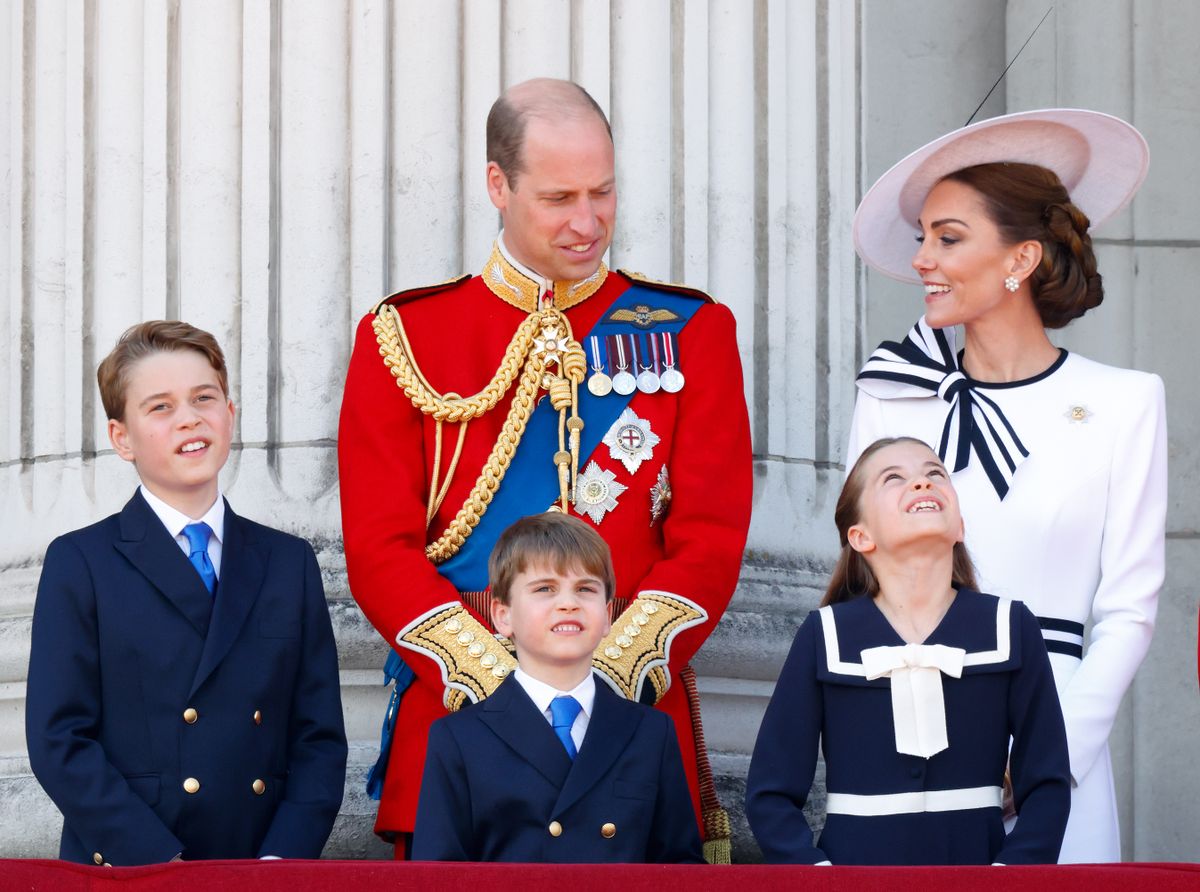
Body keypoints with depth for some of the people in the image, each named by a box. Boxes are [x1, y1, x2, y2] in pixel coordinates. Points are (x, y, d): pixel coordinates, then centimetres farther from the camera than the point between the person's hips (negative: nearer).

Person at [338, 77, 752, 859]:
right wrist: (496, 679, -13)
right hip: (457, 708, 0)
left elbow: (711, 536, 1)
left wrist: (612, 673, -13)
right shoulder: (402, 338, 7)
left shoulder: (689, 332, 9)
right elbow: (380, 547, 0)